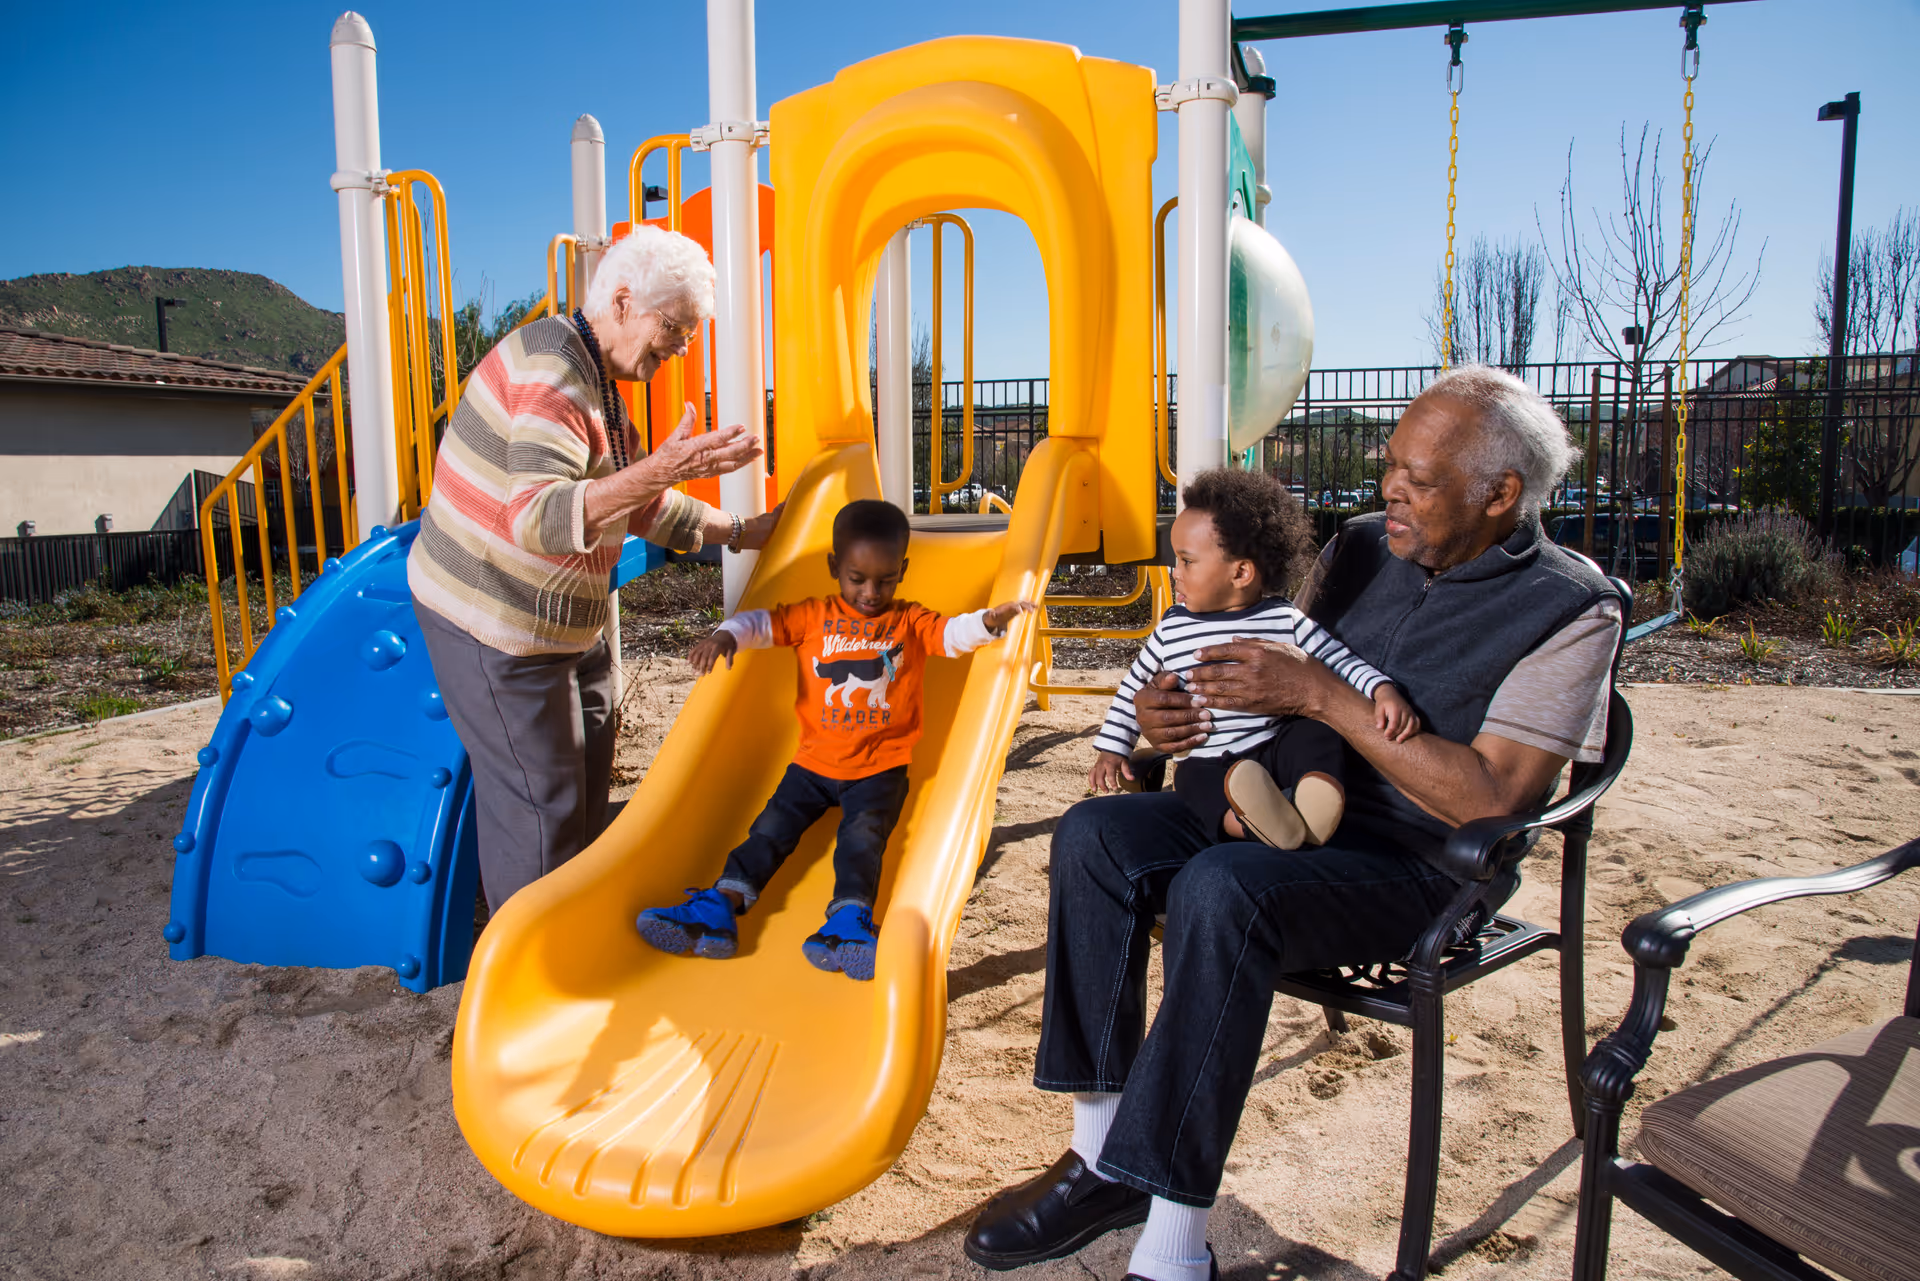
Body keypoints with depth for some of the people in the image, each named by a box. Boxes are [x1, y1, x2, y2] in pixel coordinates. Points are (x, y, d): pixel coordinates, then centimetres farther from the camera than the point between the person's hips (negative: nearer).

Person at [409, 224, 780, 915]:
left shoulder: (602, 382, 10)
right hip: (495, 625, -10)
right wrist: (657, 471, -48)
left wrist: (741, 532, 13)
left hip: (567, 622, 10)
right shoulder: (551, 370, -23)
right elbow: (536, 520, -37)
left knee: (584, 786, 19)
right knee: (539, 804, -2)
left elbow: (643, 509, 19)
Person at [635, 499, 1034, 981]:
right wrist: (726, 635, -24)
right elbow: (761, 623, -2)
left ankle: (849, 920, -30)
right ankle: (718, 910, -10)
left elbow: (955, 633, -12)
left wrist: (992, 619, -33)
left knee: (863, 835, -22)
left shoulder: (911, 622, 3)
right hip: (814, 761, 2)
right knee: (772, 828, -6)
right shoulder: (814, 616, 5)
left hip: (880, 768, -2)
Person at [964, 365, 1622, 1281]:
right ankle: (1102, 1155, -8)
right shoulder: (1360, 551, 9)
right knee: (1094, 837, -14)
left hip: (1420, 871, -6)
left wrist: (1321, 696, -23)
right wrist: (1171, 707, -7)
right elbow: (1274, 682, 16)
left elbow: (1492, 799, -19)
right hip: (1288, 810, 7)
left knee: (1219, 891, -35)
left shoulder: (1569, 610, -9)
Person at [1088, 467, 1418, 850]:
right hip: (1208, 763, 0)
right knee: (1192, 778, -32)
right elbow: (1135, 686, 18)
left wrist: (1384, 691, -16)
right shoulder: (1173, 627, 7)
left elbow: (1341, 661, 3)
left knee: (1316, 732, -27)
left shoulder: (1285, 619, 0)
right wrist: (1112, 748, 12)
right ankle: (1267, 820, -56)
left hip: (1276, 749, 0)